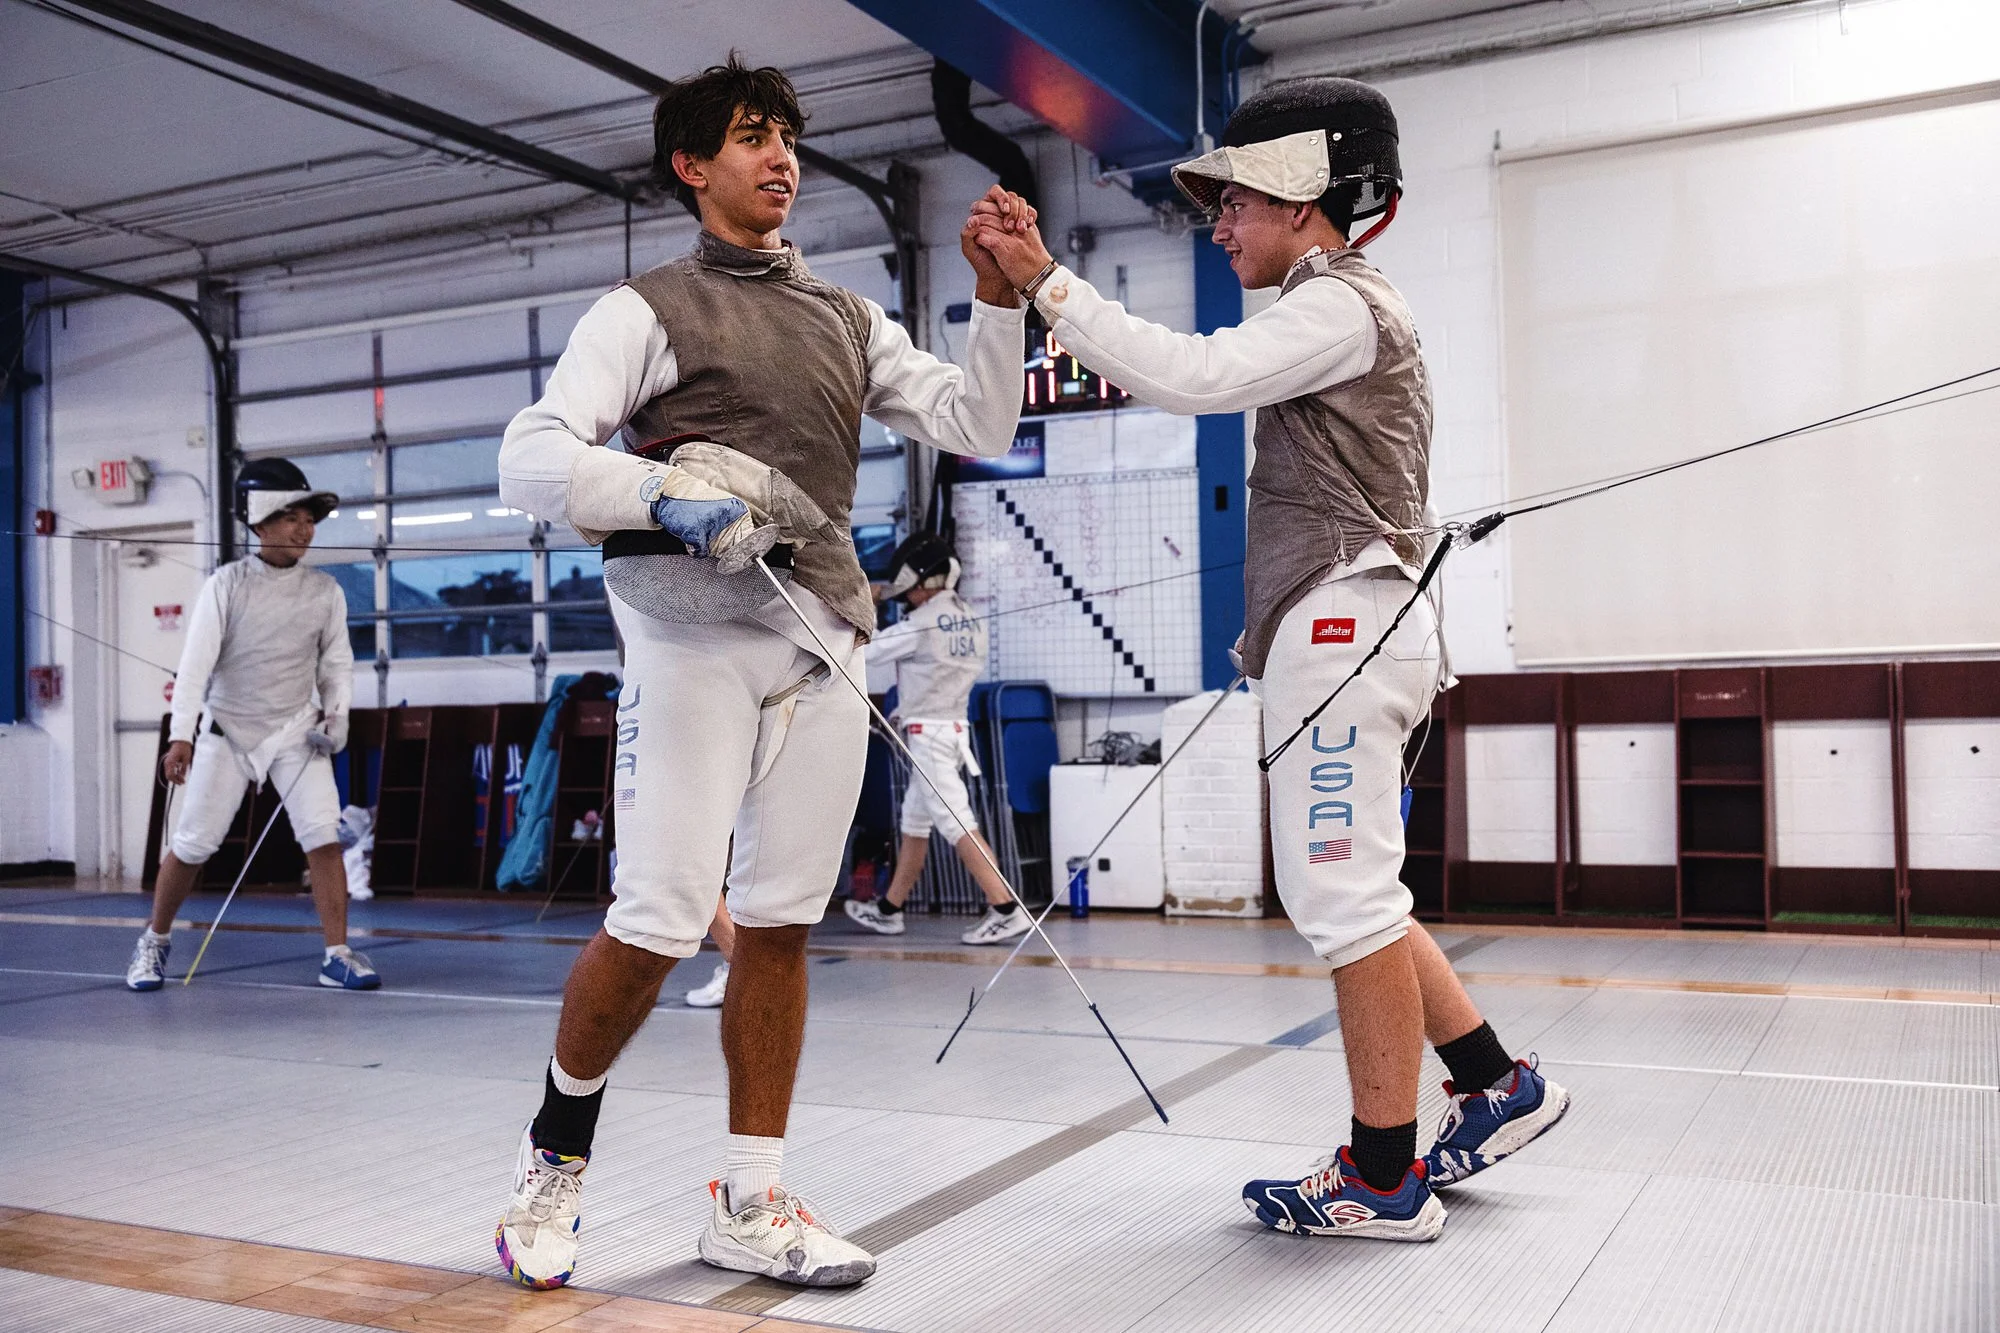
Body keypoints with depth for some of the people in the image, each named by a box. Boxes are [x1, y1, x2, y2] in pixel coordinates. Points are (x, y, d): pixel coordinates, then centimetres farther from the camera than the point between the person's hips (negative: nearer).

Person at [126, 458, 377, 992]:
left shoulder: (326, 591, -2)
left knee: (323, 837, -14)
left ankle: (336, 955, -7)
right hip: (227, 733, -1)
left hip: (296, 730, 1)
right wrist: (181, 735, -27)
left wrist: (336, 713, -14)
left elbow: (336, 663, 4)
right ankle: (154, 942, 29)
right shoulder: (225, 585, -10)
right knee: (192, 845, 4)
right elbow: (195, 662, -17)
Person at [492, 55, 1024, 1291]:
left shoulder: (851, 317, 18)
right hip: (697, 634, -5)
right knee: (658, 923, -8)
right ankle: (558, 1150, 17)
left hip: (823, 641, 5)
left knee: (780, 924, 5)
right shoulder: (648, 309, 3)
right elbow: (533, 458, -7)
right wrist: (666, 500, -23)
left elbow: (977, 427, 10)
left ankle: (751, 1202, 14)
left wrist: (999, 301, -4)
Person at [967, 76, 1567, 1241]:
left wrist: (1044, 278, -20)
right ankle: (1493, 1084, 21)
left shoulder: (1339, 304, -9)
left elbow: (1191, 376, -24)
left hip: (1344, 624, -10)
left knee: (1345, 896, -5)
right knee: (1343, 891, 14)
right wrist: (1275, 629, 21)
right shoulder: (1352, 311, 22)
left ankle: (1384, 1178, 4)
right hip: (1345, 627, 10)